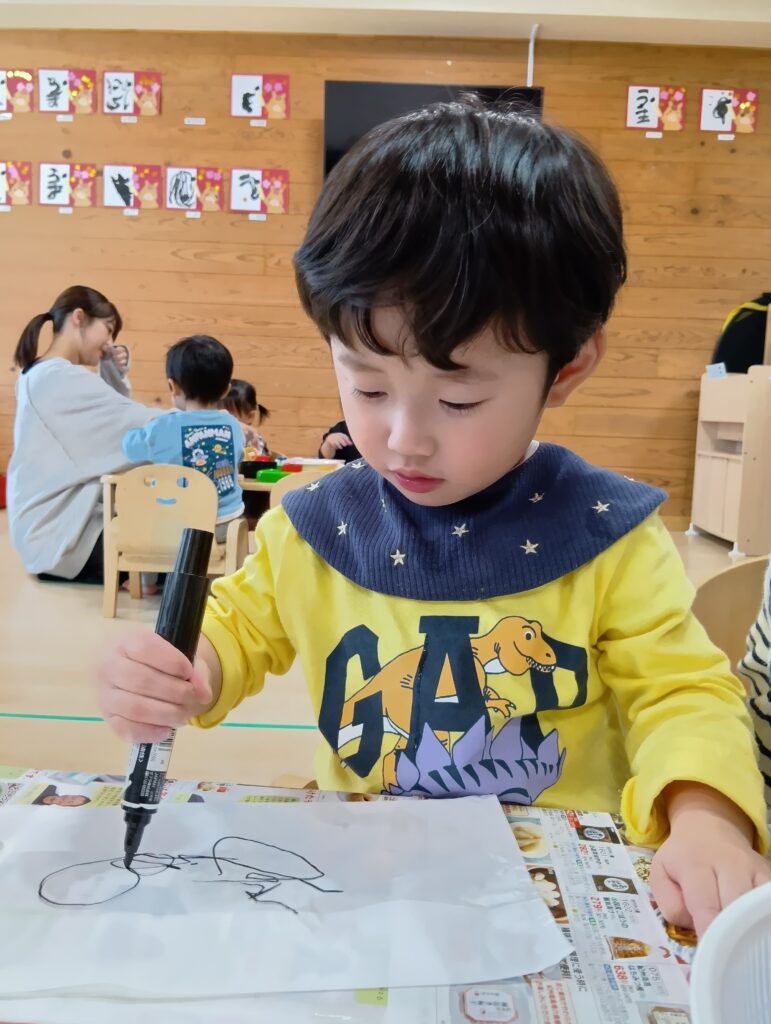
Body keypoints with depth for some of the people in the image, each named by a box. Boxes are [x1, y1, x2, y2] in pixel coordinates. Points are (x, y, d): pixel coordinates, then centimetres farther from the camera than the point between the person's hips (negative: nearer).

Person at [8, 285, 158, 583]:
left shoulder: (37, 375, 13)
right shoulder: (63, 378, -18)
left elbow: (108, 422, 11)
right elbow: (133, 422, -21)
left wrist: (114, 376, -1)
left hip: (51, 522, 10)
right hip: (61, 535, -10)